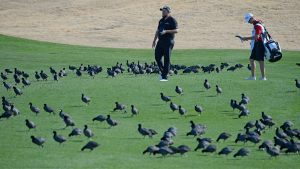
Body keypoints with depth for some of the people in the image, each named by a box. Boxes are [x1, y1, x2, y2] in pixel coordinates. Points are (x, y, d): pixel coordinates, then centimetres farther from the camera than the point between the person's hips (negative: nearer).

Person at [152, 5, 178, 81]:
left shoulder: (172, 20, -6)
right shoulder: (161, 20, 18)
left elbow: (176, 30, -15)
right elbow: (157, 31, 25)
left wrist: (166, 31, -22)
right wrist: (154, 41, 21)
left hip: (168, 42, -8)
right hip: (160, 41, 8)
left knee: (167, 59, -6)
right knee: (157, 56, 4)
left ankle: (165, 76, -6)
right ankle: (162, 72, 21)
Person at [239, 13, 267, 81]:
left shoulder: (258, 25, -18)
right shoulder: (255, 25, 14)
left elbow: (256, 37, -27)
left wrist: (246, 38, -23)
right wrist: (247, 39, 14)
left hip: (259, 45, -10)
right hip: (255, 45, 10)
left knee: (261, 61, -4)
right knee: (252, 59, 10)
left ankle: (263, 77, 1)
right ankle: (253, 76, 14)